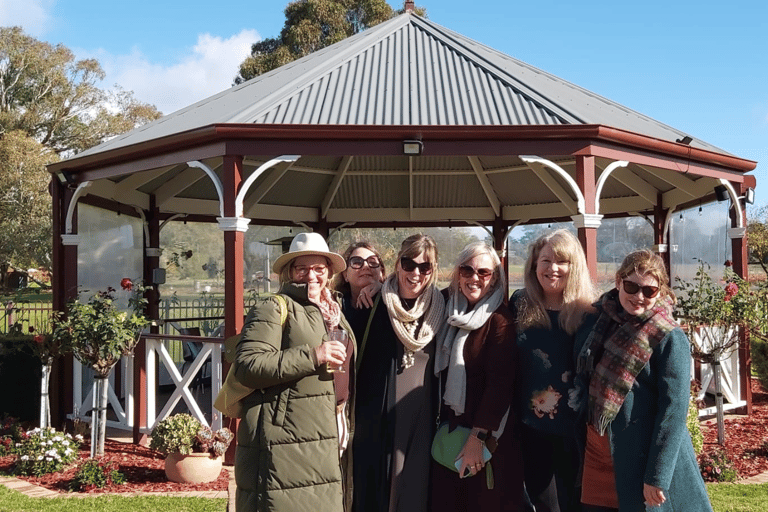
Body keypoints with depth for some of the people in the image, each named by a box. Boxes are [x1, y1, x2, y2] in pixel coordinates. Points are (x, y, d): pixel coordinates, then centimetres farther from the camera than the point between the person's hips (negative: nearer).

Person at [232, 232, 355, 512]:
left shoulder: (334, 312, 20)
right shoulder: (274, 308, -3)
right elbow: (247, 366, -17)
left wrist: (347, 428, 24)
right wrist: (312, 356, -19)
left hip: (328, 445, 7)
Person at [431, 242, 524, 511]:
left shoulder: (501, 320, -12)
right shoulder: (449, 311, 6)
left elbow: (499, 384, -17)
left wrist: (477, 437, -19)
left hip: (486, 433, -5)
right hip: (449, 427, 6)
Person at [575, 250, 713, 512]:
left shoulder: (670, 339, -10)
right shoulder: (602, 322, 6)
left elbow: (674, 411, -15)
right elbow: (584, 380, 16)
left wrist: (656, 477, -18)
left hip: (644, 459, -5)